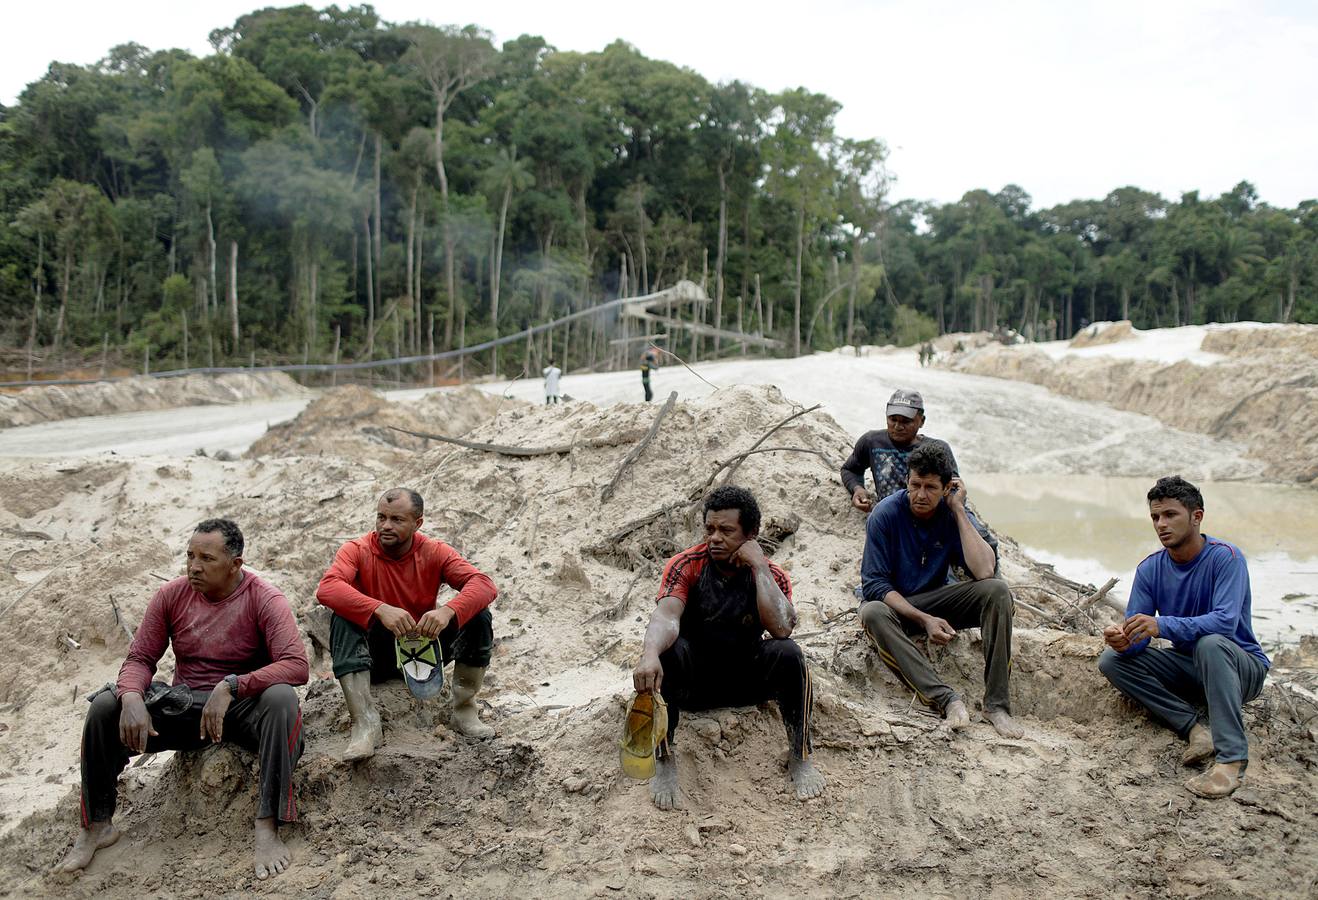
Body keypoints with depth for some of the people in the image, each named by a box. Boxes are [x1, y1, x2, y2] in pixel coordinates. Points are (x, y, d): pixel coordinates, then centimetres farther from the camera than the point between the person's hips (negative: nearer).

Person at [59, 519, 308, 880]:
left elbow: (297, 666, -25)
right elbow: (140, 659, 1)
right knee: (105, 706, -16)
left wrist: (230, 686, -36)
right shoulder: (171, 595, -1)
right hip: (183, 707, 4)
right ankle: (96, 826, -1)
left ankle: (267, 827, -35)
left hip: (243, 707, -4)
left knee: (281, 698, -36)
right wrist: (132, 699, -22)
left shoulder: (264, 599, -14)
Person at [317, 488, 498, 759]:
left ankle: (464, 710, -9)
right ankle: (365, 722, -36)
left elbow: (484, 585, -22)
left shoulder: (435, 552, -7)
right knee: (342, 618, -30)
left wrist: (448, 611, -42)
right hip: (375, 655, -1)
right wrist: (380, 609, -46)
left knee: (478, 616, -20)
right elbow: (326, 589, -32)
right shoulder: (356, 550, -11)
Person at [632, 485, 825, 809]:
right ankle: (664, 759, -21)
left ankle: (800, 757, -12)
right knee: (668, 648, -33)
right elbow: (666, 616, -31)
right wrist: (650, 654, -53)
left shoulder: (772, 576, -7)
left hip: (747, 678, 1)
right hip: (692, 679, -1)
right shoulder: (685, 566, -12)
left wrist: (759, 566, -25)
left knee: (787, 652, -28)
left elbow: (782, 628, -27)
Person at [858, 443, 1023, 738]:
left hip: (936, 599, 3)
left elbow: (984, 571, -26)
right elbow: (874, 584, -17)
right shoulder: (885, 514, -16)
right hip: (893, 603, -2)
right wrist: (924, 620, -28)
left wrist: (959, 509, -22)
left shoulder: (954, 514, -10)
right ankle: (946, 698, -41)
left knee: (997, 590, -23)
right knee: (872, 613, -38)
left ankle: (996, 703, -26)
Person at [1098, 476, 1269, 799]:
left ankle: (1231, 758, -35)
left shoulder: (1225, 557, -20)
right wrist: (1123, 640, -34)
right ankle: (1195, 728, -19)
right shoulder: (1150, 569, -4)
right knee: (1112, 661, -12)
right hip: (1188, 667, 6)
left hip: (1242, 666, -6)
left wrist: (1162, 625, -46)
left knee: (1209, 642, -38)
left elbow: (1226, 621, -34)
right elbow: (1136, 633, -8)